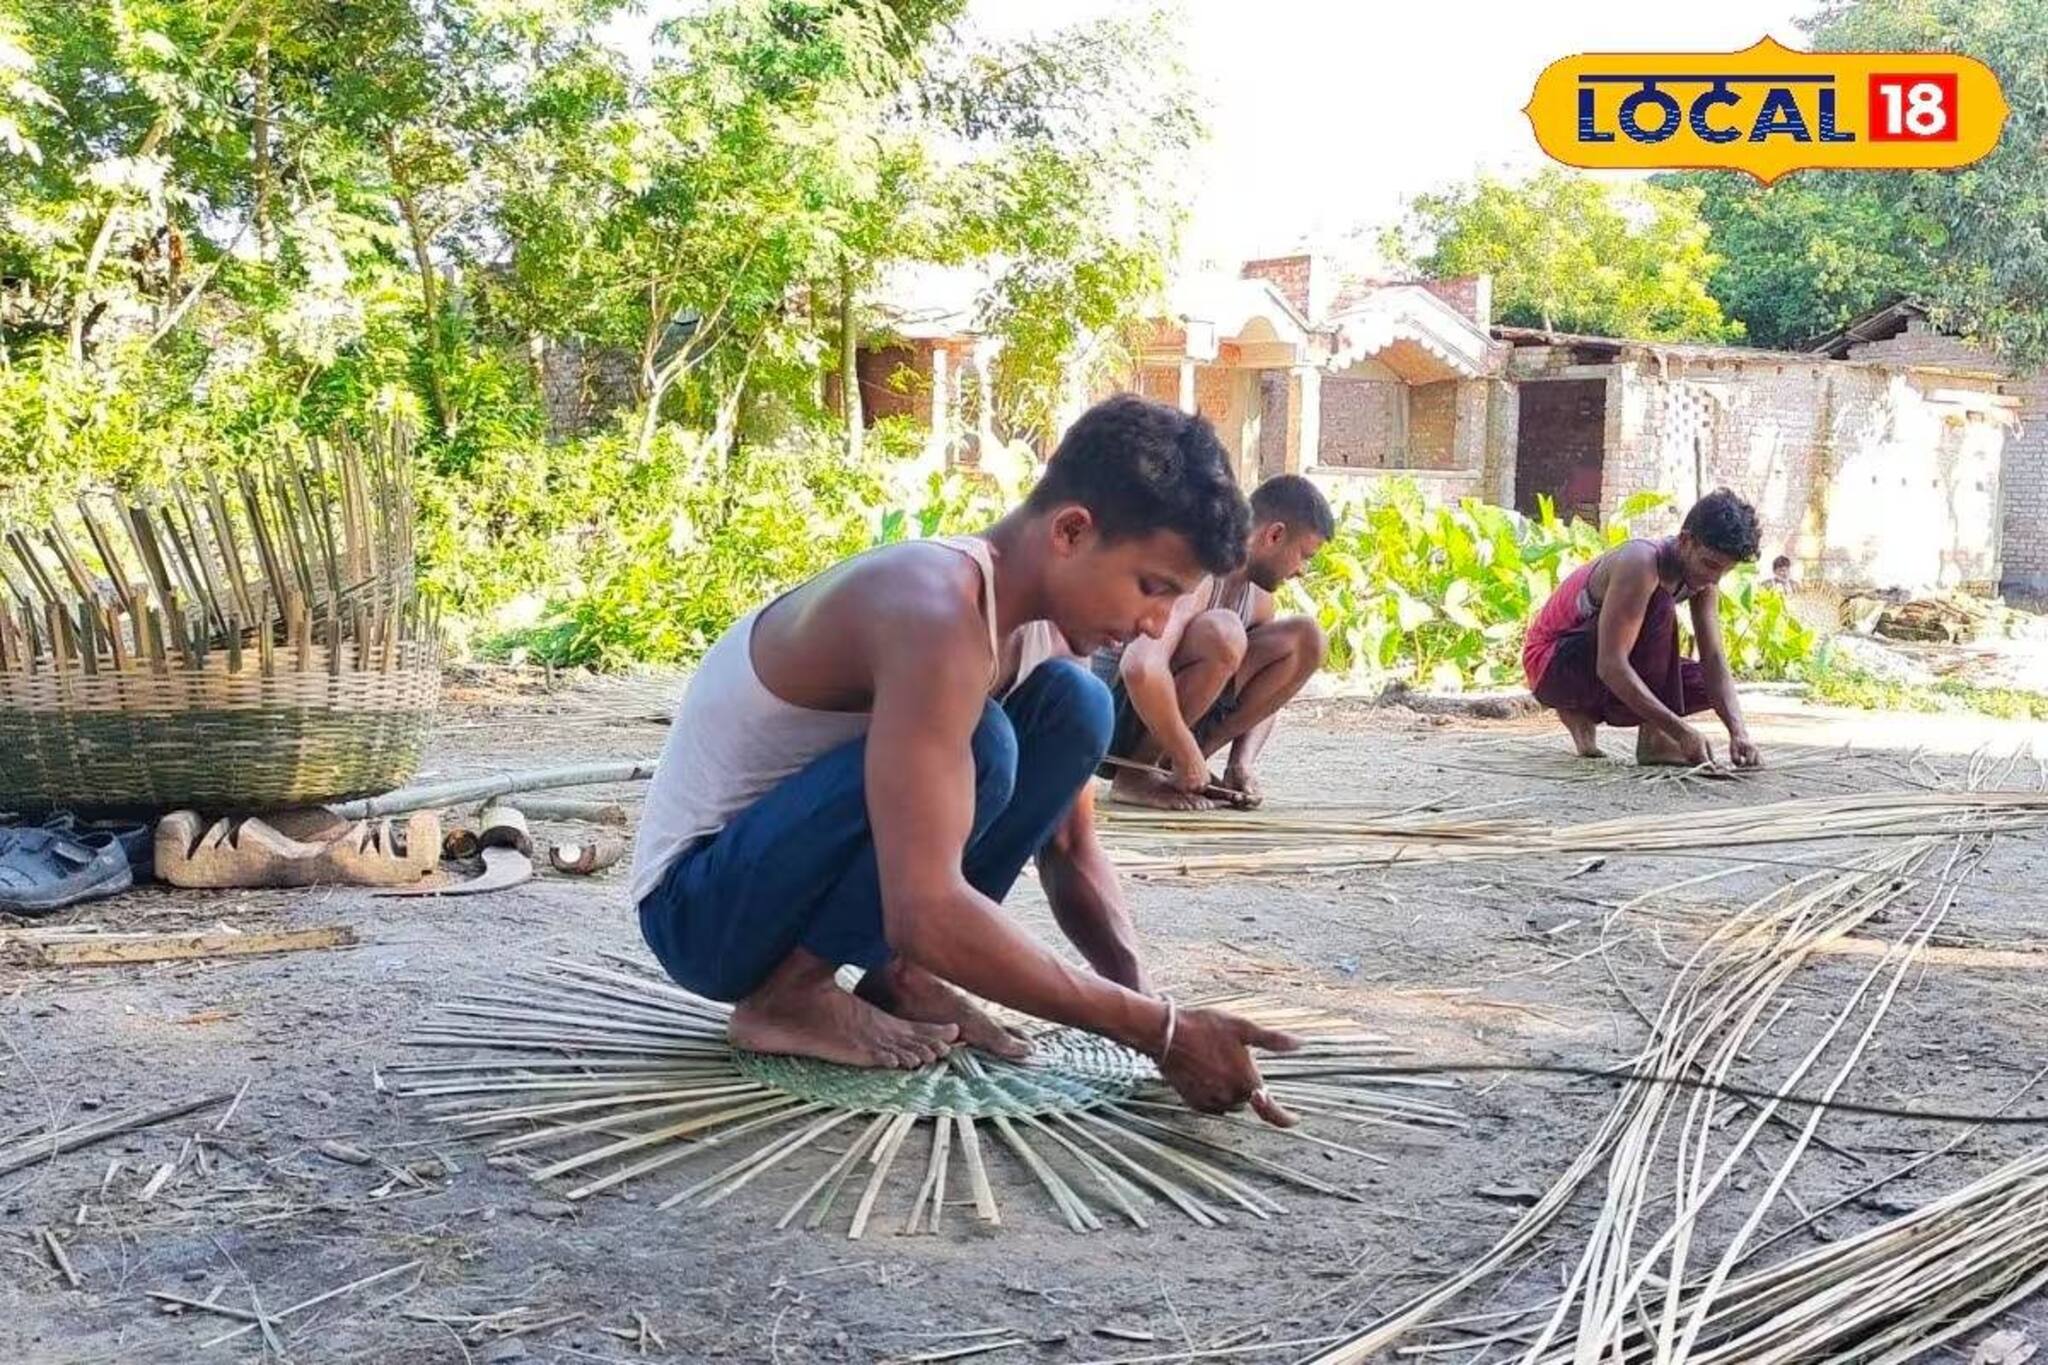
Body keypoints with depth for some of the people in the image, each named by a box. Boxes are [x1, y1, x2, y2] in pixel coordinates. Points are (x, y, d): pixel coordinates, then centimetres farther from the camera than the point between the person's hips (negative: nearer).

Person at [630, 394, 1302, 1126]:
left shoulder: (1042, 622, -2)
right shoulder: (936, 613, -31)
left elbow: (1070, 852, 6)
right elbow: (926, 914, -38)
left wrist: (1142, 996, -13)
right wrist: (1158, 1029, -32)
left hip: (804, 874, 8)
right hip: (703, 903, -8)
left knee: (1075, 705, -4)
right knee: (973, 746, -31)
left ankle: (896, 974, -2)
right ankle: (790, 993, -12)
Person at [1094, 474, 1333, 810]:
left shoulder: (1258, 599, 7)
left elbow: (1265, 694, 16)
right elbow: (1141, 668, -39)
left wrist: (1244, 761, -4)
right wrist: (1188, 760, -30)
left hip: (1171, 718, 9)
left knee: (1306, 638, -1)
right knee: (1222, 632, -34)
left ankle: (1175, 768, -1)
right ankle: (1134, 776, -16)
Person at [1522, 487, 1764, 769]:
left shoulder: (1702, 576, -4)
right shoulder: (1642, 564, -30)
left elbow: (1714, 660, -6)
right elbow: (1610, 666, -37)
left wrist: (1739, 731, -23)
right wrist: (1680, 730, -40)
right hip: (1550, 665, -9)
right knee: (1659, 608, -29)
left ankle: (1583, 714, 5)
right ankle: (1653, 738, -21)